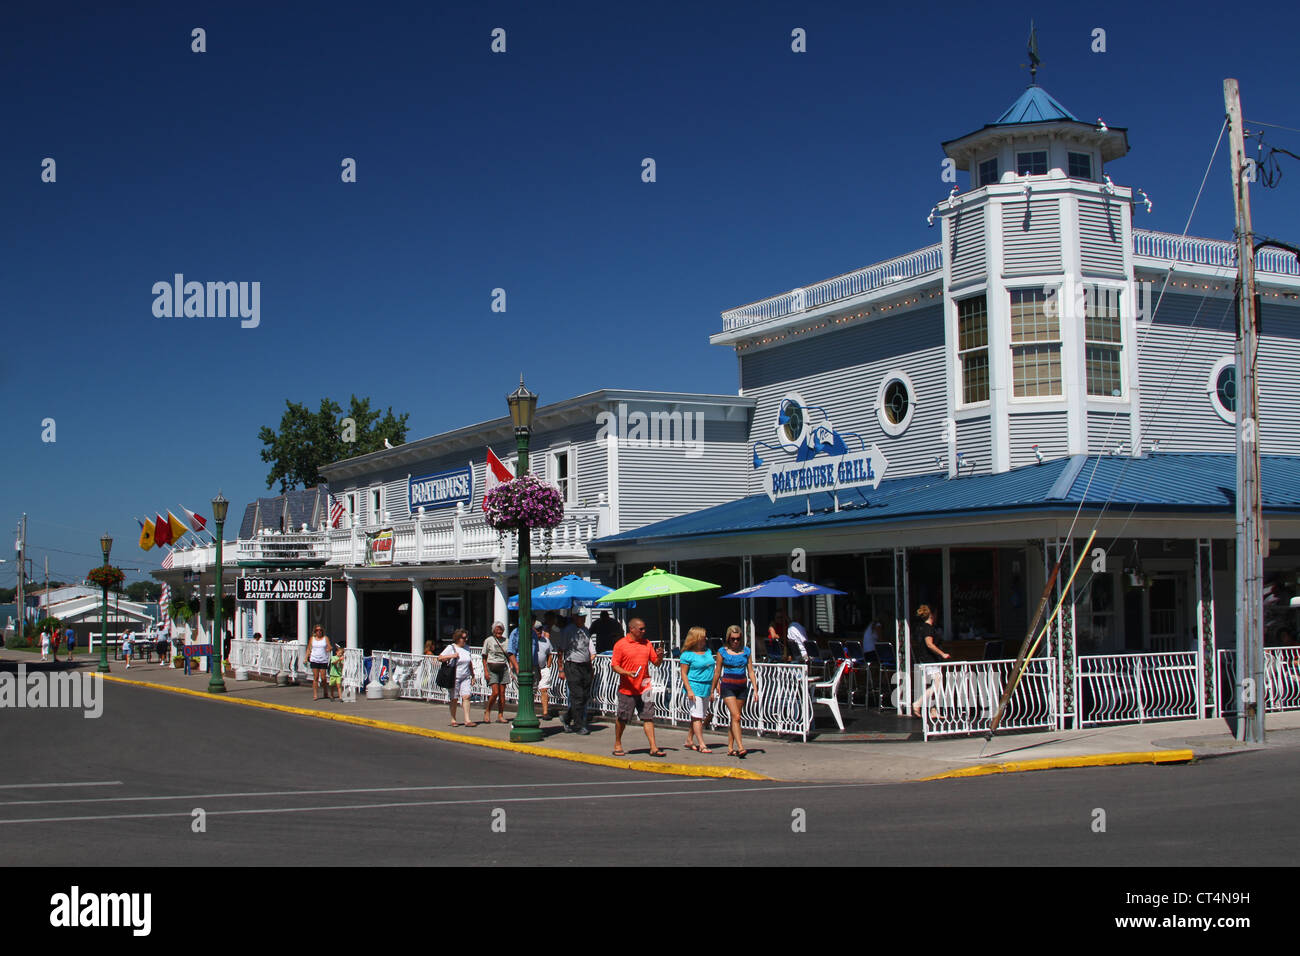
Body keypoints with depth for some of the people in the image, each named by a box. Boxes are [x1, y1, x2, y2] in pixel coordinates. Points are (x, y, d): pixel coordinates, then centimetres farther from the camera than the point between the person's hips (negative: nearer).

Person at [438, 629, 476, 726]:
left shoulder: (467, 648, 14)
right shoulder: (451, 648, -1)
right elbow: (440, 658, -7)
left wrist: (472, 676, 18)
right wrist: (451, 656, -18)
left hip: (465, 677, 4)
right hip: (454, 677, -4)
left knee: (466, 696, -9)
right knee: (454, 699, 1)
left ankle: (467, 720, -11)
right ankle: (453, 720, 13)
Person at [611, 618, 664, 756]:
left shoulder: (647, 644, 10)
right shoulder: (620, 645, -4)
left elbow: (655, 662, 14)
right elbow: (614, 666, -5)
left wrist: (659, 656, -8)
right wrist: (627, 673, -21)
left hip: (644, 687, 3)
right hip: (627, 689, -3)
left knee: (648, 717, -2)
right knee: (622, 718, 6)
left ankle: (653, 748, -3)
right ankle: (617, 745, 24)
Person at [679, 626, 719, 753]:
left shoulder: (707, 651, 13)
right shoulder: (687, 655, -7)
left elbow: (713, 669, 21)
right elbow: (684, 674, -8)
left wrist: (714, 686, 15)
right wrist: (689, 690, -17)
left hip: (707, 687, 7)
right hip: (695, 686, -7)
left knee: (701, 716, 11)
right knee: (697, 716, -9)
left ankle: (689, 741, 23)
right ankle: (701, 745, -10)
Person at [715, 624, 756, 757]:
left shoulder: (746, 651, 7)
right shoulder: (722, 651, -1)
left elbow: (750, 671, 9)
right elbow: (717, 672, 6)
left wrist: (755, 690, 3)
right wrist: (713, 690, 9)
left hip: (742, 687, 3)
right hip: (728, 686, -3)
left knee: (735, 718, 7)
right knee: (736, 716, -15)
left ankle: (730, 748, 14)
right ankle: (740, 747, -20)